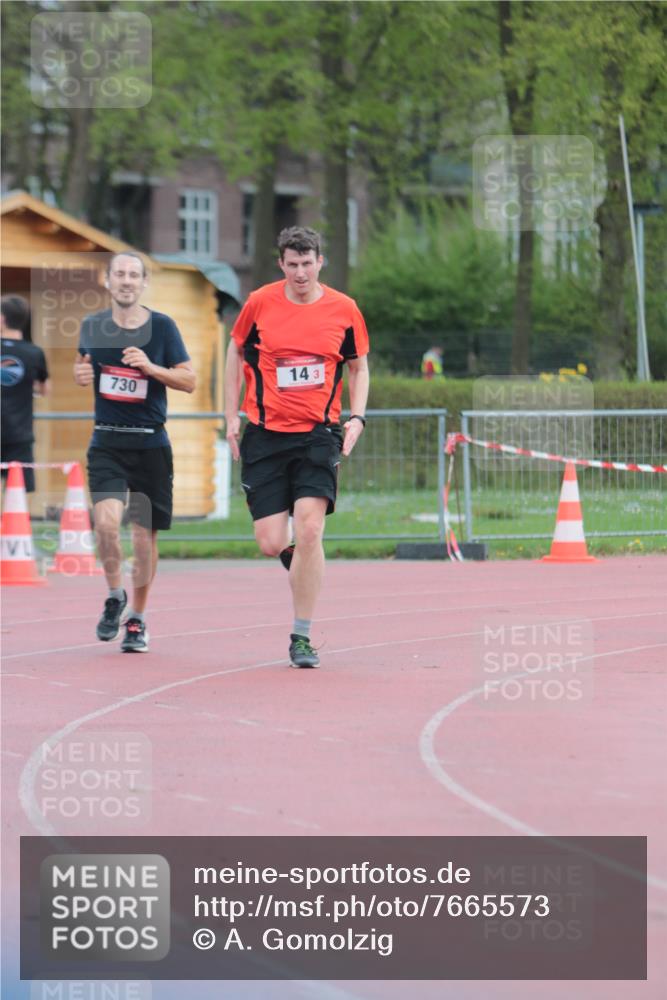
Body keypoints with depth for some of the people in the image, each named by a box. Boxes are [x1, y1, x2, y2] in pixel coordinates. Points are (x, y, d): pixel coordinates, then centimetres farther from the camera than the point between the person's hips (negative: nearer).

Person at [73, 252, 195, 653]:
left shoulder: (162, 326, -3)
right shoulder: (93, 326, 4)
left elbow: (189, 381, -2)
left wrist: (150, 367, -18)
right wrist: (80, 374, -1)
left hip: (150, 443, -1)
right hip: (107, 442, 1)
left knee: (145, 533, 4)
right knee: (107, 519, -20)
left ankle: (137, 619, 22)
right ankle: (115, 597, 5)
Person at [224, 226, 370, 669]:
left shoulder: (344, 309, 0)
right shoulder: (260, 303, -1)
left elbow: (359, 366, 13)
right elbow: (237, 353, 14)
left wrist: (357, 418, -2)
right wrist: (232, 416, 8)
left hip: (318, 434, -1)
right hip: (265, 434, 1)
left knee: (309, 530, -16)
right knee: (271, 543, -5)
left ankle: (302, 637, -6)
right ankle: (299, 562, 34)